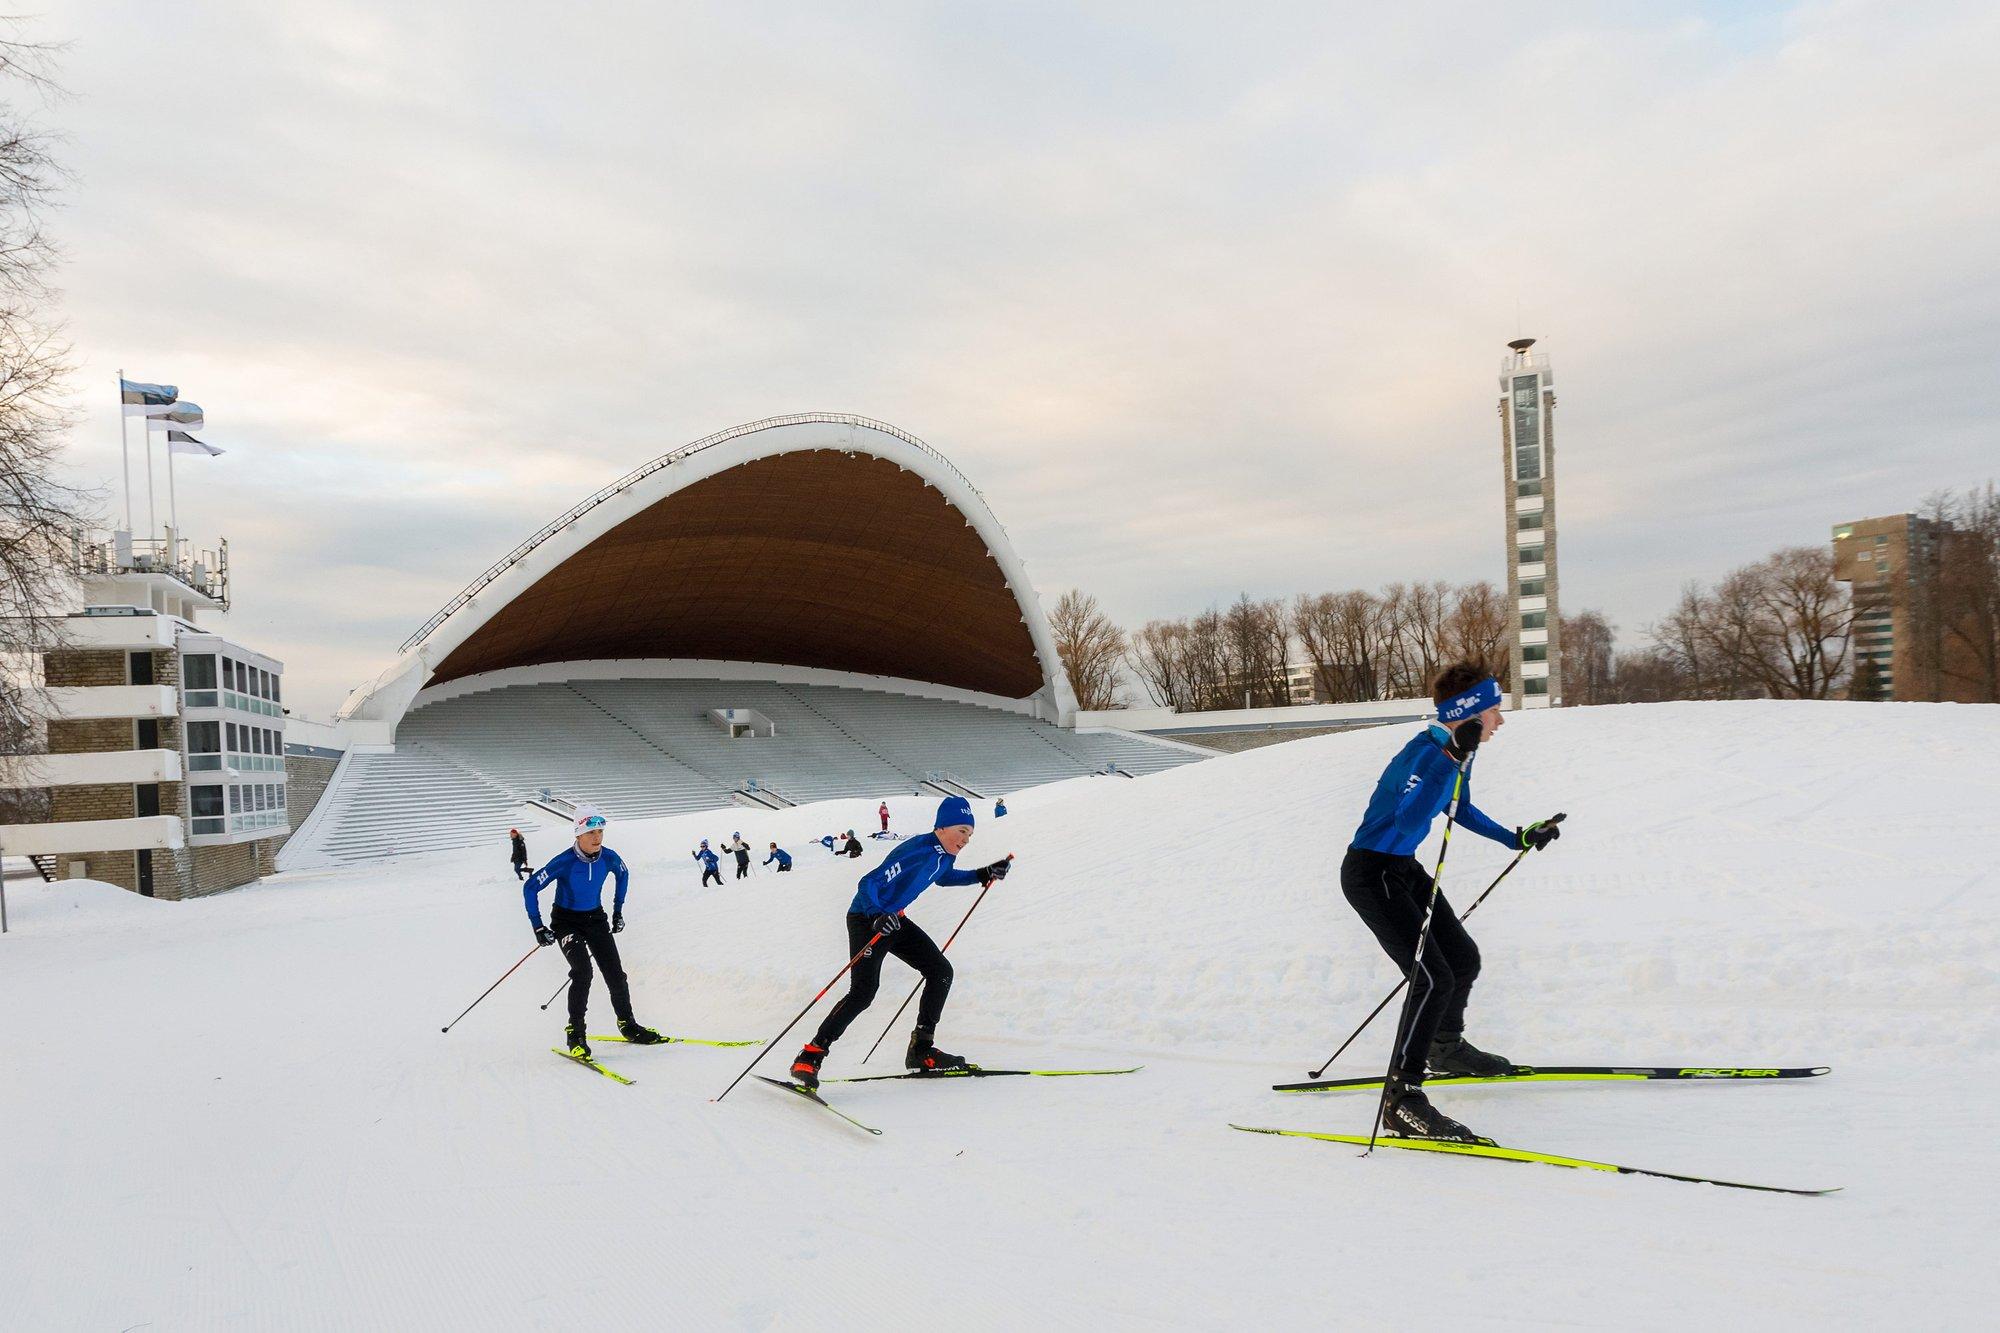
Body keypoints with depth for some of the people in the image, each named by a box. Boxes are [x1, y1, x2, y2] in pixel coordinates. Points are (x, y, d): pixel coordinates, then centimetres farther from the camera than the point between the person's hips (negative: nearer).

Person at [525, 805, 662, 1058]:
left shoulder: (609, 857, -13)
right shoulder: (565, 862, -26)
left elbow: (623, 874, 11)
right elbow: (530, 888, -17)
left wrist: (618, 910, 12)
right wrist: (538, 927, -17)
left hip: (595, 918, 4)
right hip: (566, 920, -4)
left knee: (615, 974, 0)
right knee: (583, 971, -23)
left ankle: (628, 1025, 18)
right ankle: (575, 1033, -9)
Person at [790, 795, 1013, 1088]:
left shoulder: (946, 855, -1)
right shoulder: (916, 851, -29)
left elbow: (944, 877, 24)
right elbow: (869, 883, -31)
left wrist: (982, 875, 12)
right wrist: (877, 916, -48)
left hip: (895, 919, 9)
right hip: (866, 919, -9)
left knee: (941, 972, 2)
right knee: (863, 992, -21)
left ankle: (921, 1049, 10)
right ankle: (809, 1058, -14)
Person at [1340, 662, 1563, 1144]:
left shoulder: (1458, 748, 4)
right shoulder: (1426, 754, -25)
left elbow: (1462, 810, 22)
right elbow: (1410, 827, -39)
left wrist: (1516, 839, 27)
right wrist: (1453, 760, -40)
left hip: (1404, 871, 10)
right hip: (1371, 874, -10)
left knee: (1464, 960, 19)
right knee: (1433, 977, -17)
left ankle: (1445, 1048, 45)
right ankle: (1401, 1102, -11)